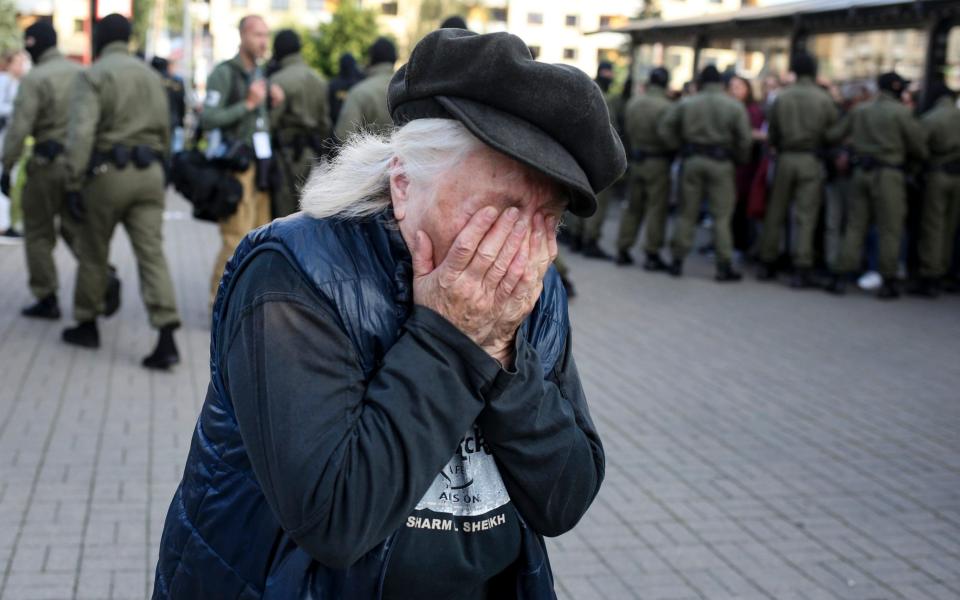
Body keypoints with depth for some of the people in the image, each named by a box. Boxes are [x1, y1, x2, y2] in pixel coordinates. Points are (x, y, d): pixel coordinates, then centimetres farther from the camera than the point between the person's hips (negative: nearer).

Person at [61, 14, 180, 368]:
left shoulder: (92, 76, -6)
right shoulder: (151, 76, 14)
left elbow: (81, 133, -16)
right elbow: (164, 131, 16)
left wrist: (73, 184, -15)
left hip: (107, 172, -4)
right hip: (149, 172, 5)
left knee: (93, 253, 12)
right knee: (152, 254, -2)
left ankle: (87, 325, 26)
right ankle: (166, 339, -13)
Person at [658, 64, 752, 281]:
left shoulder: (686, 103, 3)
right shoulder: (735, 106, -2)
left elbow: (664, 129, 1)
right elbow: (744, 139, -7)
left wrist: (680, 146, 9)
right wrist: (740, 158, 9)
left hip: (692, 161, 2)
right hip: (721, 163, -2)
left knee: (687, 213, 10)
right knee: (722, 216, 1)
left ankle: (678, 260, 13)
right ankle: (724, 265, 0)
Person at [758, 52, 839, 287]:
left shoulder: (781, 97, 0)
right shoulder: (824, 98, -5)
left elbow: (772, 133, 2)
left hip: (785, 158, 2)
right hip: (811, 161, -2)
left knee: (775, 213, 11)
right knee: (806, 217, -1)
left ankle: (767, 264, 18)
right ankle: (802, 270, -4)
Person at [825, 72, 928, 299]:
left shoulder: (859, 110, 7)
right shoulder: (901, 113, -6)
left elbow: (834, 134, 9)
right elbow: (920, 148, -2)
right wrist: (902, 151, 17)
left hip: (861, 171, 4)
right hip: (888, 173, -4)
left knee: (855, 225, 9)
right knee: (889, 229, 2)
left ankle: (840, 277, 3)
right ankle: (888, 282, 3)